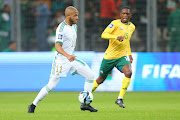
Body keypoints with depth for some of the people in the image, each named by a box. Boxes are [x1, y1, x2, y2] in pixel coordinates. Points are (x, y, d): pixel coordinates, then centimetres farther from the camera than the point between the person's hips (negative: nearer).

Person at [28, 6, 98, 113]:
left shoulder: (74, 26, 9)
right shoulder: (61, 28, -19)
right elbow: (57, 46, -27)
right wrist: (67, 55, -42)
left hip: (72, 59, 8)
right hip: (61, 60, -8)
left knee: (90, 76, 1)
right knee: (51, 85, -9)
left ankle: (85, 104, 6)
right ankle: (33, 105, 7)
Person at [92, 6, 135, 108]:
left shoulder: (132, 27, 9)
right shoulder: (115, 23, -10)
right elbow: (104, 35, -20)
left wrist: (129, 54, 18)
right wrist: (116, 37, -35)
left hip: (122, 57, 4)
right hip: (109, 56, -4)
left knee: (128, 72, -25)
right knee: (101, 79, 9)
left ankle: (120, 99, -18)